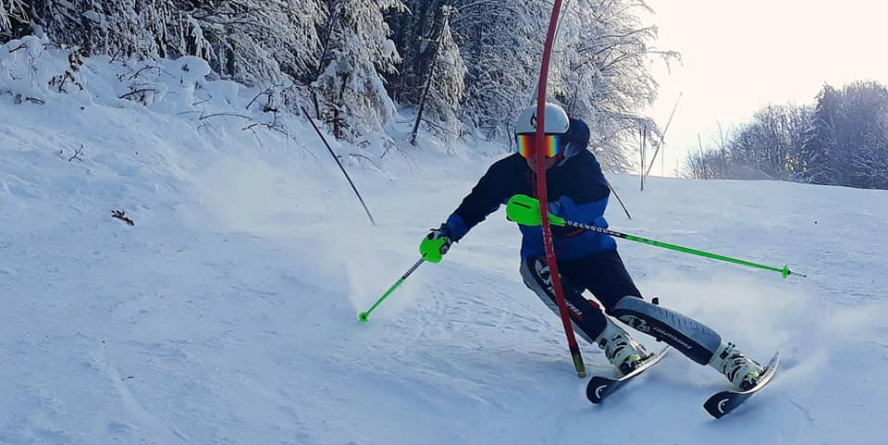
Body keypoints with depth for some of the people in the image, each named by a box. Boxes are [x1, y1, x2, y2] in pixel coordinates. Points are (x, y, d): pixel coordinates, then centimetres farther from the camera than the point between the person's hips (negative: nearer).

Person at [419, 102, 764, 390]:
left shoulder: (580, 163, -19)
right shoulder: (510, 172, -10)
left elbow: (596, 200, -37)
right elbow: (474, 206, 2)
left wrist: (546, 210, -51)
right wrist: (445, 234, -12)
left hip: (593, 253, -3)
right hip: (546, 261, 3)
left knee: (629, 308, -25)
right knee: (535, 268, -33)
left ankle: (728, 356, -20)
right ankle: (615, 344, -30)